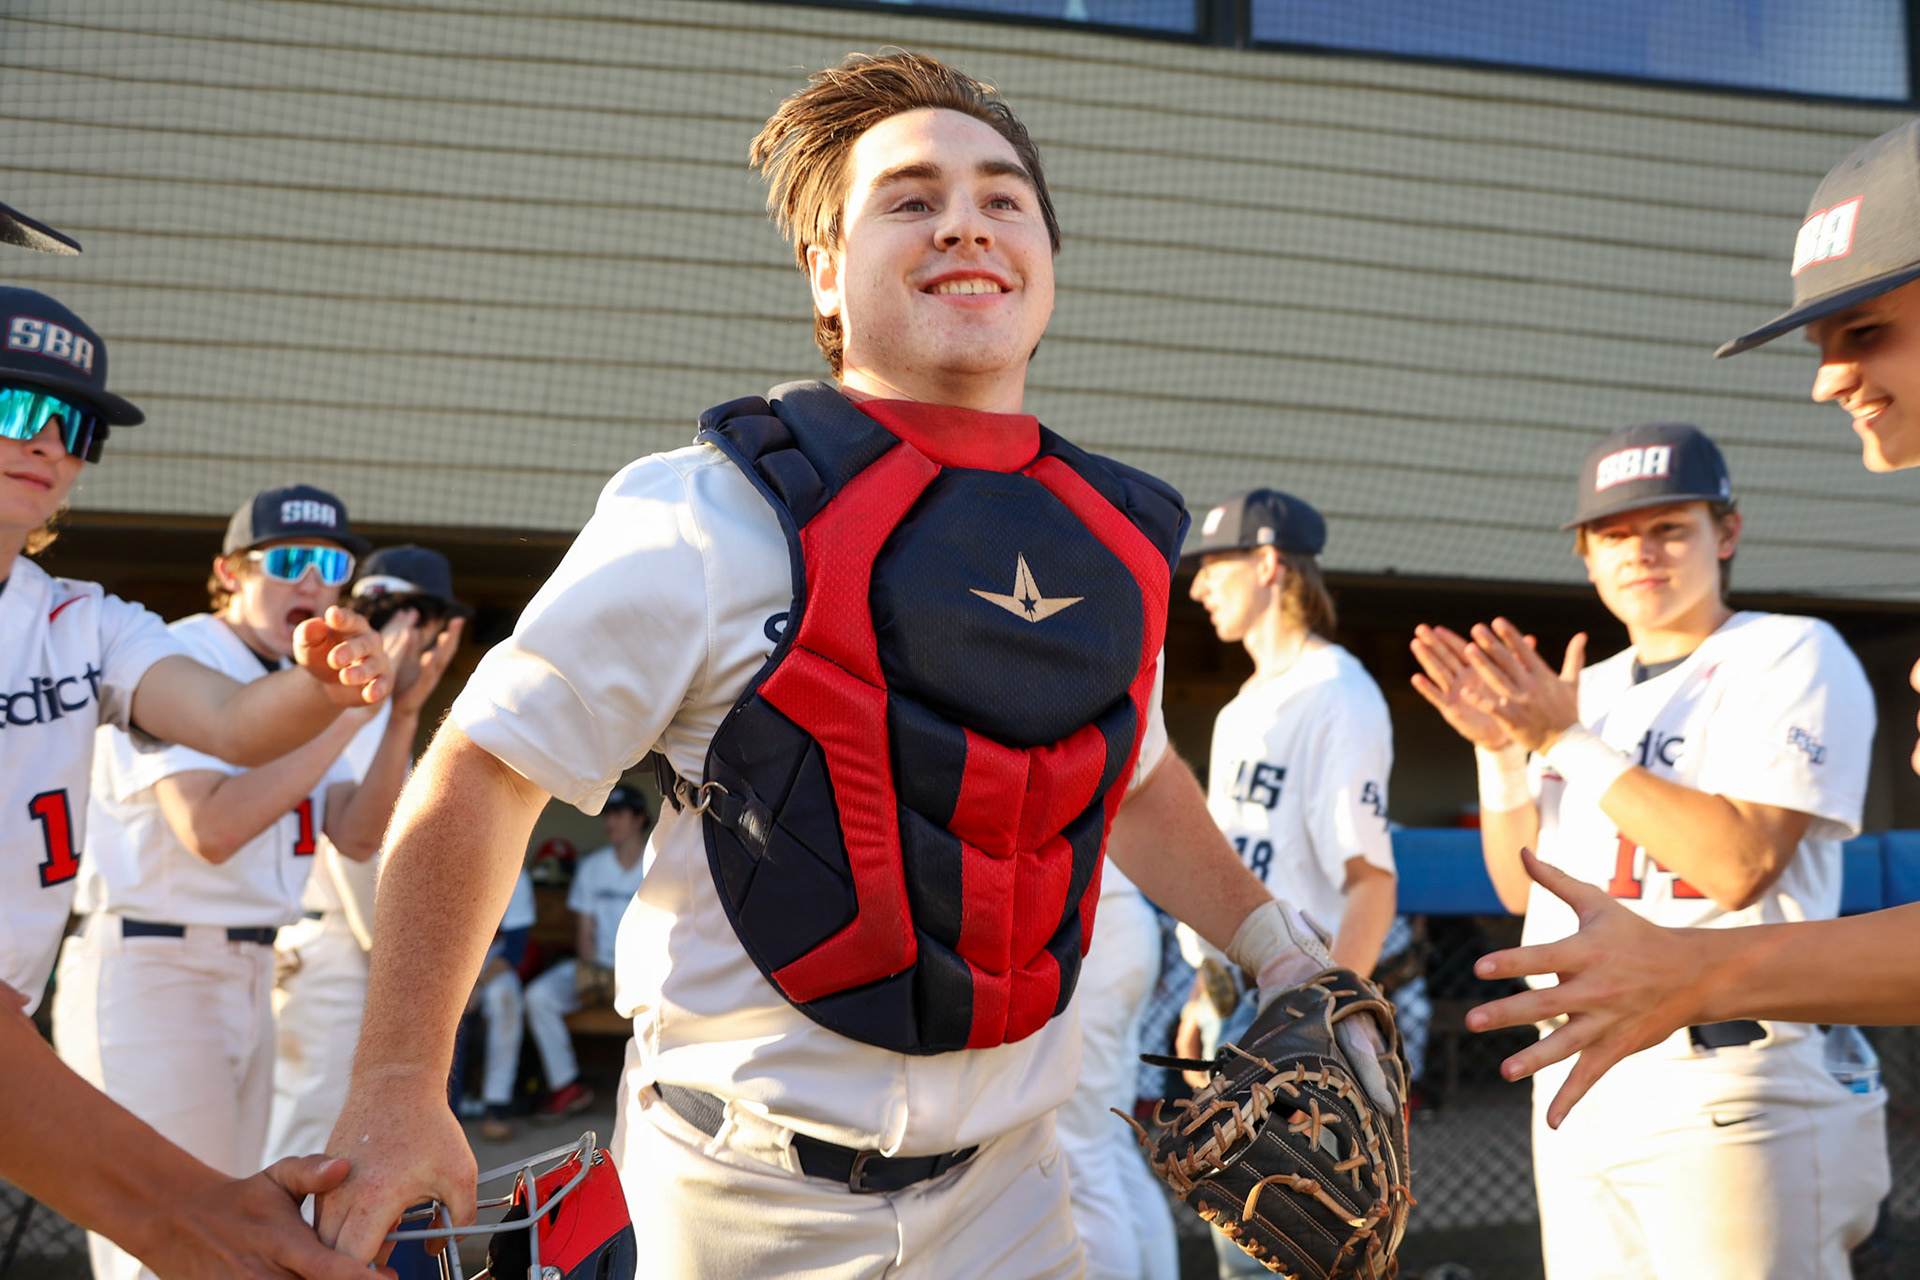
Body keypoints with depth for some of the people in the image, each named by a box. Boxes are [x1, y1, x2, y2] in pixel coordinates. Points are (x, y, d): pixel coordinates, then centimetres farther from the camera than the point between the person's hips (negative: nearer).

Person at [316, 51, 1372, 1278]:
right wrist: (398, 1089, -15)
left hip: (1005, 1174, 5)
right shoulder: (716, 520, -14)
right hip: (759, 1181, -5)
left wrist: (1276, 947, 18)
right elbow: (480, 774, -11)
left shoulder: (1117, 546, 3)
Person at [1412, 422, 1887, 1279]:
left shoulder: (1792, 655, -3)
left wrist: (1569, 743, -13)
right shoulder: (1587, 691, 17)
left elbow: (1739, 866, -16)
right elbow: (1522, 887, 16)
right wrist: (1502, 751, 1)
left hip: (1724, 1084, -7)